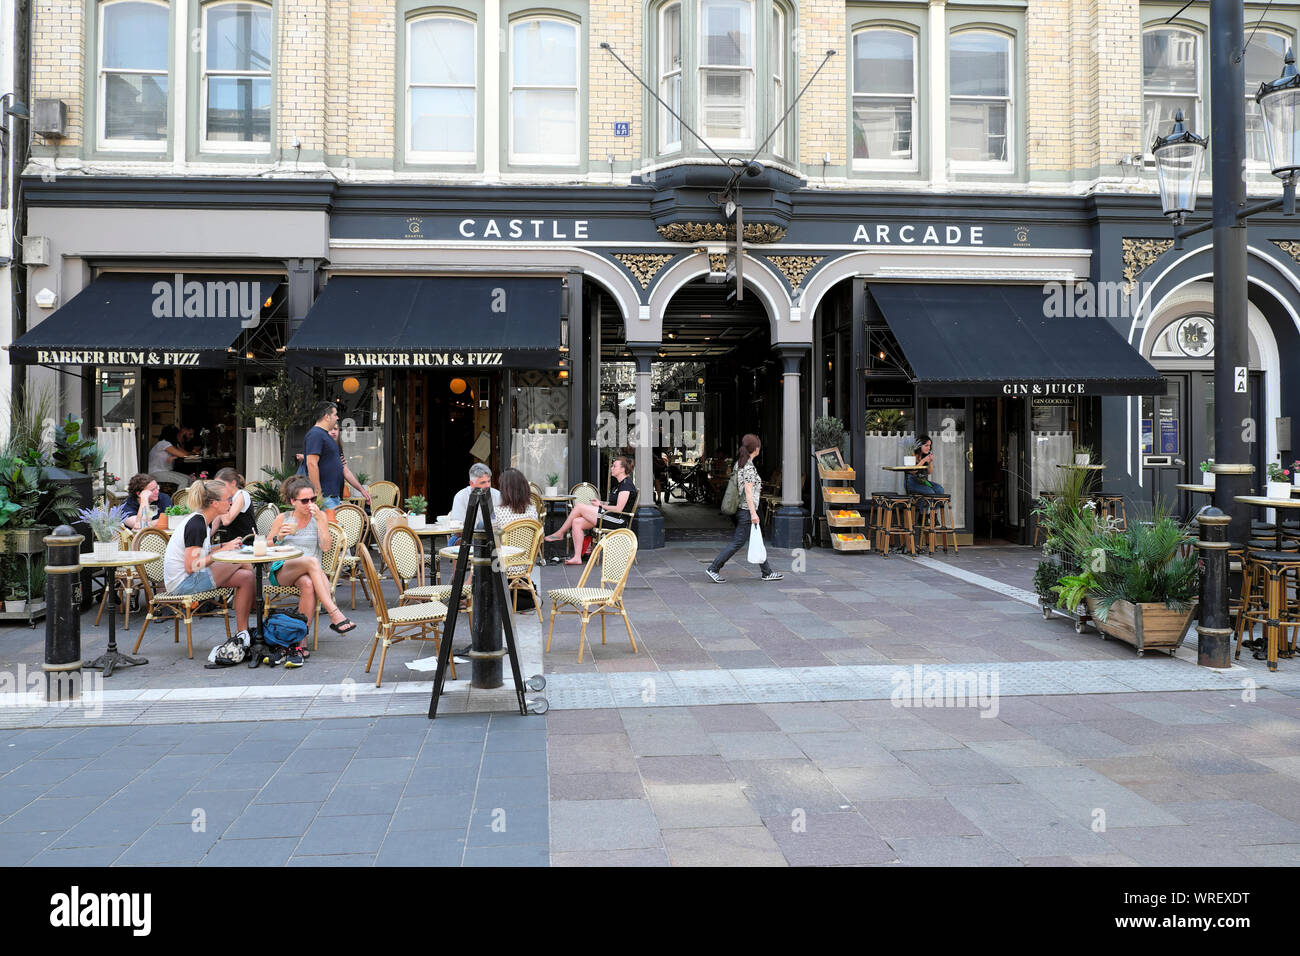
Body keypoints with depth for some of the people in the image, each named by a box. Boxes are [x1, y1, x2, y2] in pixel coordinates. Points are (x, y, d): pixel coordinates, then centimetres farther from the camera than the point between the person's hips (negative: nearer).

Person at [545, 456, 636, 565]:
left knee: (579, 507, -11)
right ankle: (577, 557, -7)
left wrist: (601, 505, -7)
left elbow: (619, 509, -19)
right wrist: (603, 503, 8)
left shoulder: (626, 484, -13)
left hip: (618, 521, -10)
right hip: (612, 518, 10)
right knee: (577, 522, -3)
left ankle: (560, 534, 4)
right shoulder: (620, 483, 19)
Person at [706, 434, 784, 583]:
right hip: (747, 510, -10)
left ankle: (767, 572, 20)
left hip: (742, 509, 10)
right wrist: (753, 513, -21)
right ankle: (713, 568, -3)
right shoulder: (749, 467, -17)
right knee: (738, 543, -4)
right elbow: (748, 491, -21)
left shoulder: (739, 463, 9)